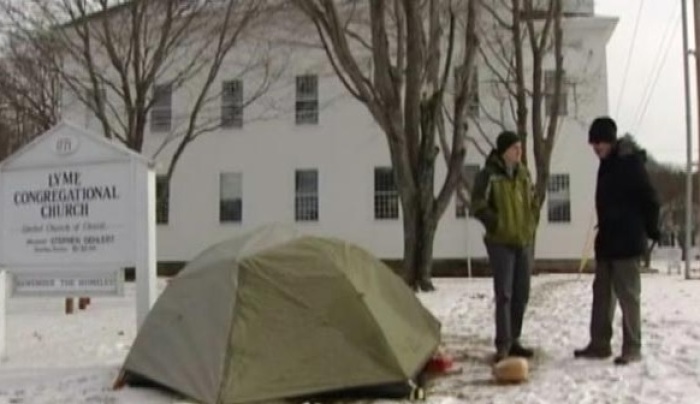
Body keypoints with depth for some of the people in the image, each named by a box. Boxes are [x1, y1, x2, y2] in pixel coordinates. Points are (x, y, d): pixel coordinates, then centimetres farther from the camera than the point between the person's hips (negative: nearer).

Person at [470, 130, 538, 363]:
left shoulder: (523, 173, 10)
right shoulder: (489, 175, -10)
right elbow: (477, 206, -13)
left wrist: (531, 225, 9)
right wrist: (498, 224, -16)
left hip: (524, 241, 7)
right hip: (501, 242, -7)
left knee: (521, 294, 10)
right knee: (504, 294, -9)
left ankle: (513, 341, 21)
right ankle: (503, 344, -5)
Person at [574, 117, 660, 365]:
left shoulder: (630, 161, -13)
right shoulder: (607, 164, 13)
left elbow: (648, 198, -12)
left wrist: (651, 230, -6)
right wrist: (612, 229, 17)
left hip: (627, 241, -9)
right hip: (607, 240, 9)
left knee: (628, 294, -3)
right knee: (602, 293, 11)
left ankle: (632, 348, 5)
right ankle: (599, 344, 18)